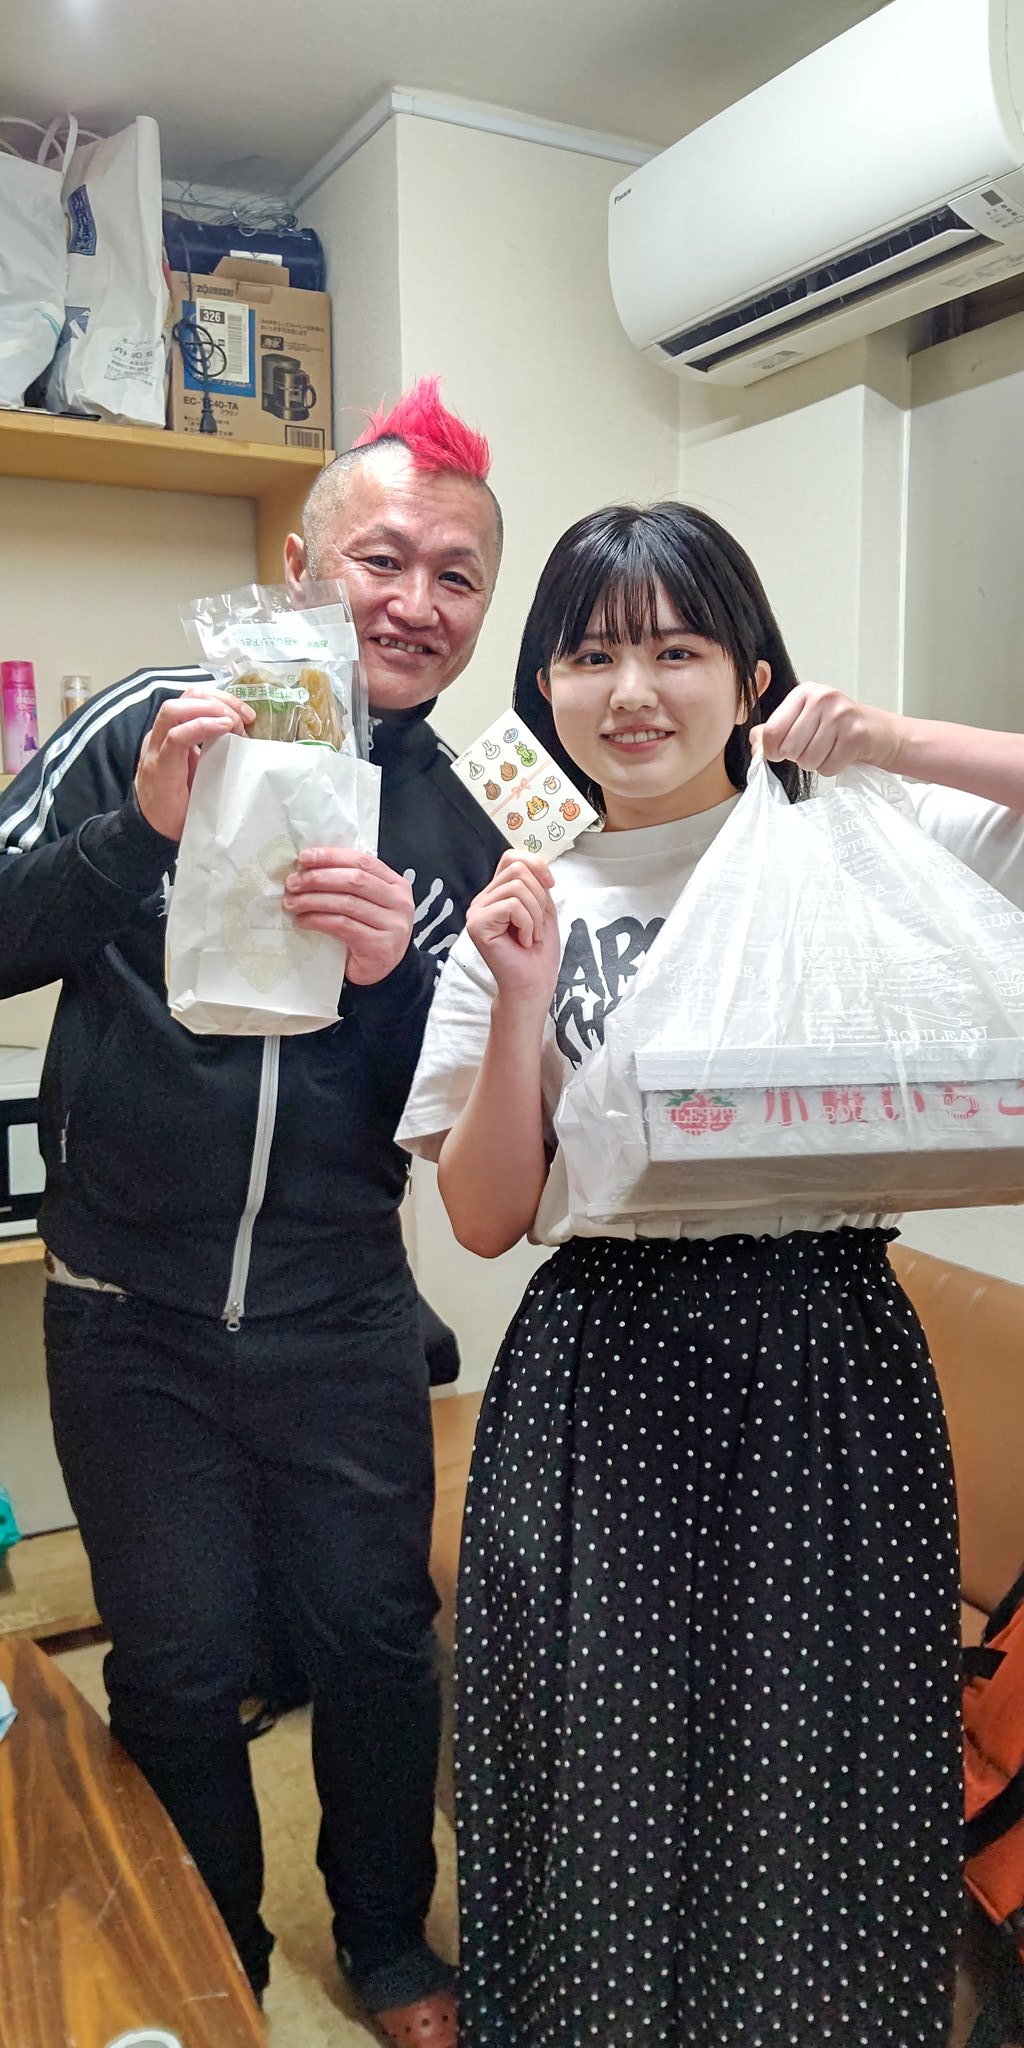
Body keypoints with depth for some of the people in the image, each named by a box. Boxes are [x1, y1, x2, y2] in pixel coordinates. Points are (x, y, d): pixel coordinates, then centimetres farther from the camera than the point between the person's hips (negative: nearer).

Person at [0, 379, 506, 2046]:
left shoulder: (467, 825, 0)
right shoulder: (149, 732, -7)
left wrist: (396, 974, -22)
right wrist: (138, 831, -28)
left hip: (340, 1319, 2)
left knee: (374, 1643, 15)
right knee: (180, 1672, 15)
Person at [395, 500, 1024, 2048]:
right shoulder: (525, 905, 4)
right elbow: (486, 1219, 1)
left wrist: (894, 742, -15)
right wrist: (521, 1001, -13)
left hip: (824, 1362, 0)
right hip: (601, 1380, 1)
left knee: (821, 1780, 13)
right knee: (605, 1788, 13)